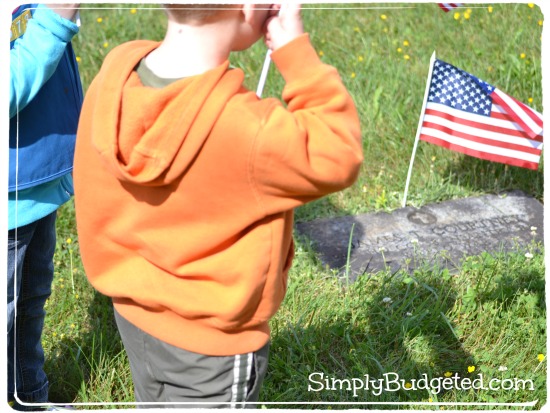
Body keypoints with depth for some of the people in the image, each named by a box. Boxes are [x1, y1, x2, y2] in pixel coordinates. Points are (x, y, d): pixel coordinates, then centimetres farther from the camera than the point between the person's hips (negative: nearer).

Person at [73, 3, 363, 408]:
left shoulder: (113, 79, -16)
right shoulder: (248, 132, -36)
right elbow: (338, 159, -16)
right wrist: (295, 49, -18)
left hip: (133, 313, 6)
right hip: (210, 344, -6)